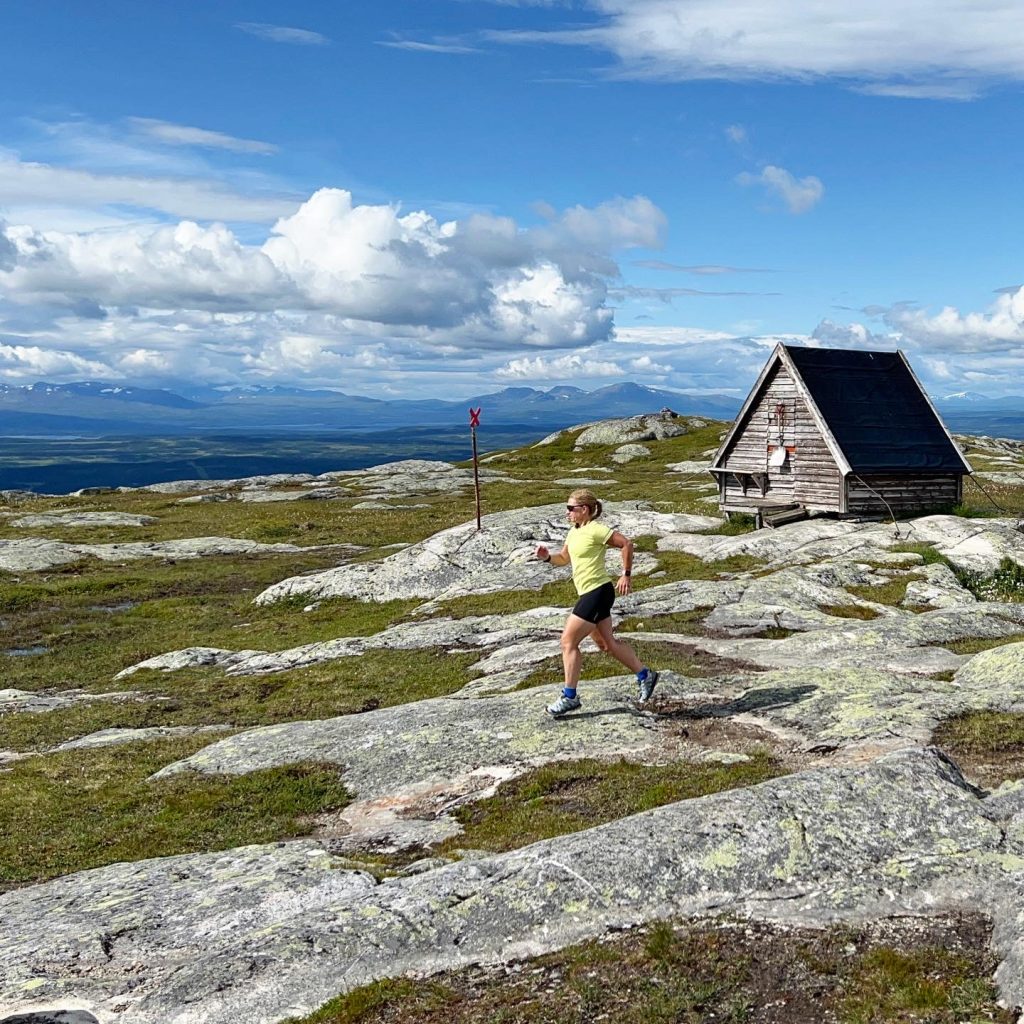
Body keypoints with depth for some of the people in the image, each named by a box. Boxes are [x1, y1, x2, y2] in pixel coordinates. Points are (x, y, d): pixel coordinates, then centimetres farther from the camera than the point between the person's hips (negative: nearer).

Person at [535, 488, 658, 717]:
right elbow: (564, 559, 21)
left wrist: (626, 575, -12)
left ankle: (569, 697, 2)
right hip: (589, 593, 10)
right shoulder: (574, 531, 11)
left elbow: (626, 544, -15)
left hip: (598, 593, -10)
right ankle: (645, 675, 30)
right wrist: (548, 557, 0)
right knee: (606, 643, 16)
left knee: (568, 641, -7)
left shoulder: (595, 530, -16)